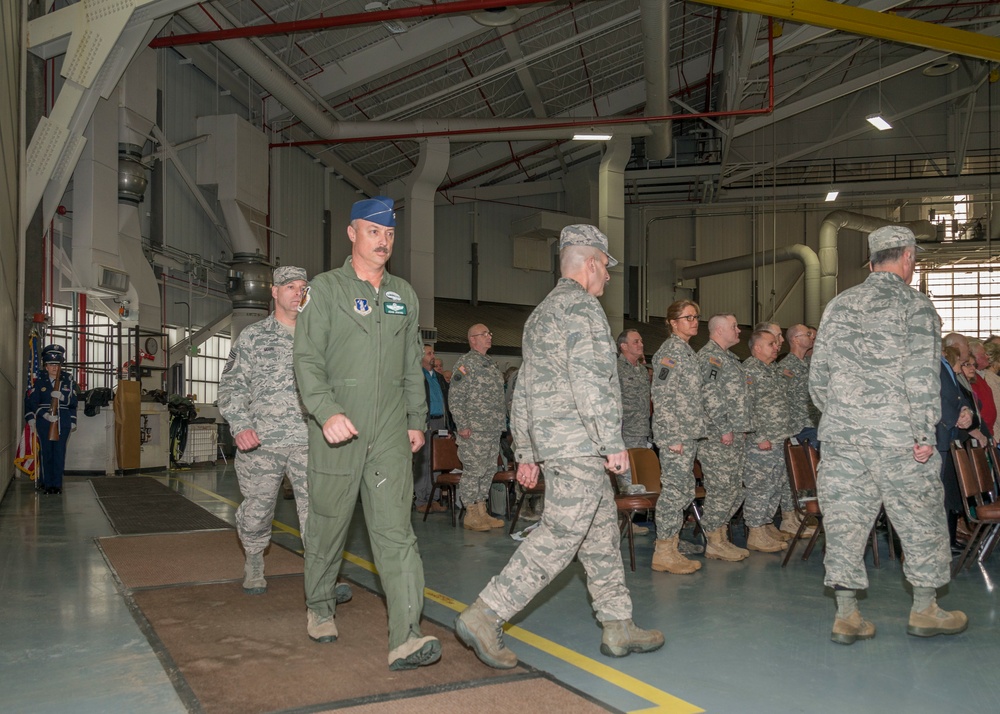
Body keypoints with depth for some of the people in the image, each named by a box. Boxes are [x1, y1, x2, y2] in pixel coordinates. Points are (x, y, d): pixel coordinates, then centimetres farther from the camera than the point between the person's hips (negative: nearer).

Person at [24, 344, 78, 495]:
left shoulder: (68, 380, 5)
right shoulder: (39, 380, 4)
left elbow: (72, 403, 6)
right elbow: (30, 400, 4)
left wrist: (73, 421, 2)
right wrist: (31, 418, -2)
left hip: (63, 422, 0)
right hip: (44, 422, 0)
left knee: (60, 453, 0)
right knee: (46, 453, 2)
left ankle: (57, 484, 7)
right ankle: (47, 484, 10)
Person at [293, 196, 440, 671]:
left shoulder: (404, 295, 14)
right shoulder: (325, 289, 0)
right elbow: (307, 359, -8)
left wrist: (417, 420, 15)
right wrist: (327, 412, -22)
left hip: (390, 435, 3)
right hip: (337, 433, -2)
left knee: (395, 531, -6)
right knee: (328, 525, 10)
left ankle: (406, 638, -9)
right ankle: (319, 608, 34)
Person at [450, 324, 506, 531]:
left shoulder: (491, 364, 19)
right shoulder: (465, 363, -8)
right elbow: (456, 398, -14)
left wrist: (502, 420, 19)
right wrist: (462, 426, -18)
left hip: (493, 429, 9)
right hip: (474, 430, -9)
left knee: (488, 470, 10)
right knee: (473, 470, -5)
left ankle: (482, 512, 17)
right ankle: (471, 515, 1)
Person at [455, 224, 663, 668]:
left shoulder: (540, 314, 21)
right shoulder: (581, 305, -9)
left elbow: (523, 389, 21)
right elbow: (591, 381, -20)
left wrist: (526, 453, 22)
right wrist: (613, 443, -17)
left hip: (549, 442, 10)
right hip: (579, 445, -10)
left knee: (602, 534, 13)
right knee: (558, 537, -7)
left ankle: (619, 628, 20)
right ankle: (484, 616, -5)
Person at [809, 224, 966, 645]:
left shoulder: (839, 305, 11)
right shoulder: (915, 304, -4)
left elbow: (817, 377, 11)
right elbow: (922, 376, -13)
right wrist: (925, 435, -10)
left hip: (840, 433, 4)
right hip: (895, 433, -4)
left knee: (844, 518, 5)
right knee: (921, 518, 12)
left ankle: (846, 615, 10)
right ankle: (924, 610, 22)